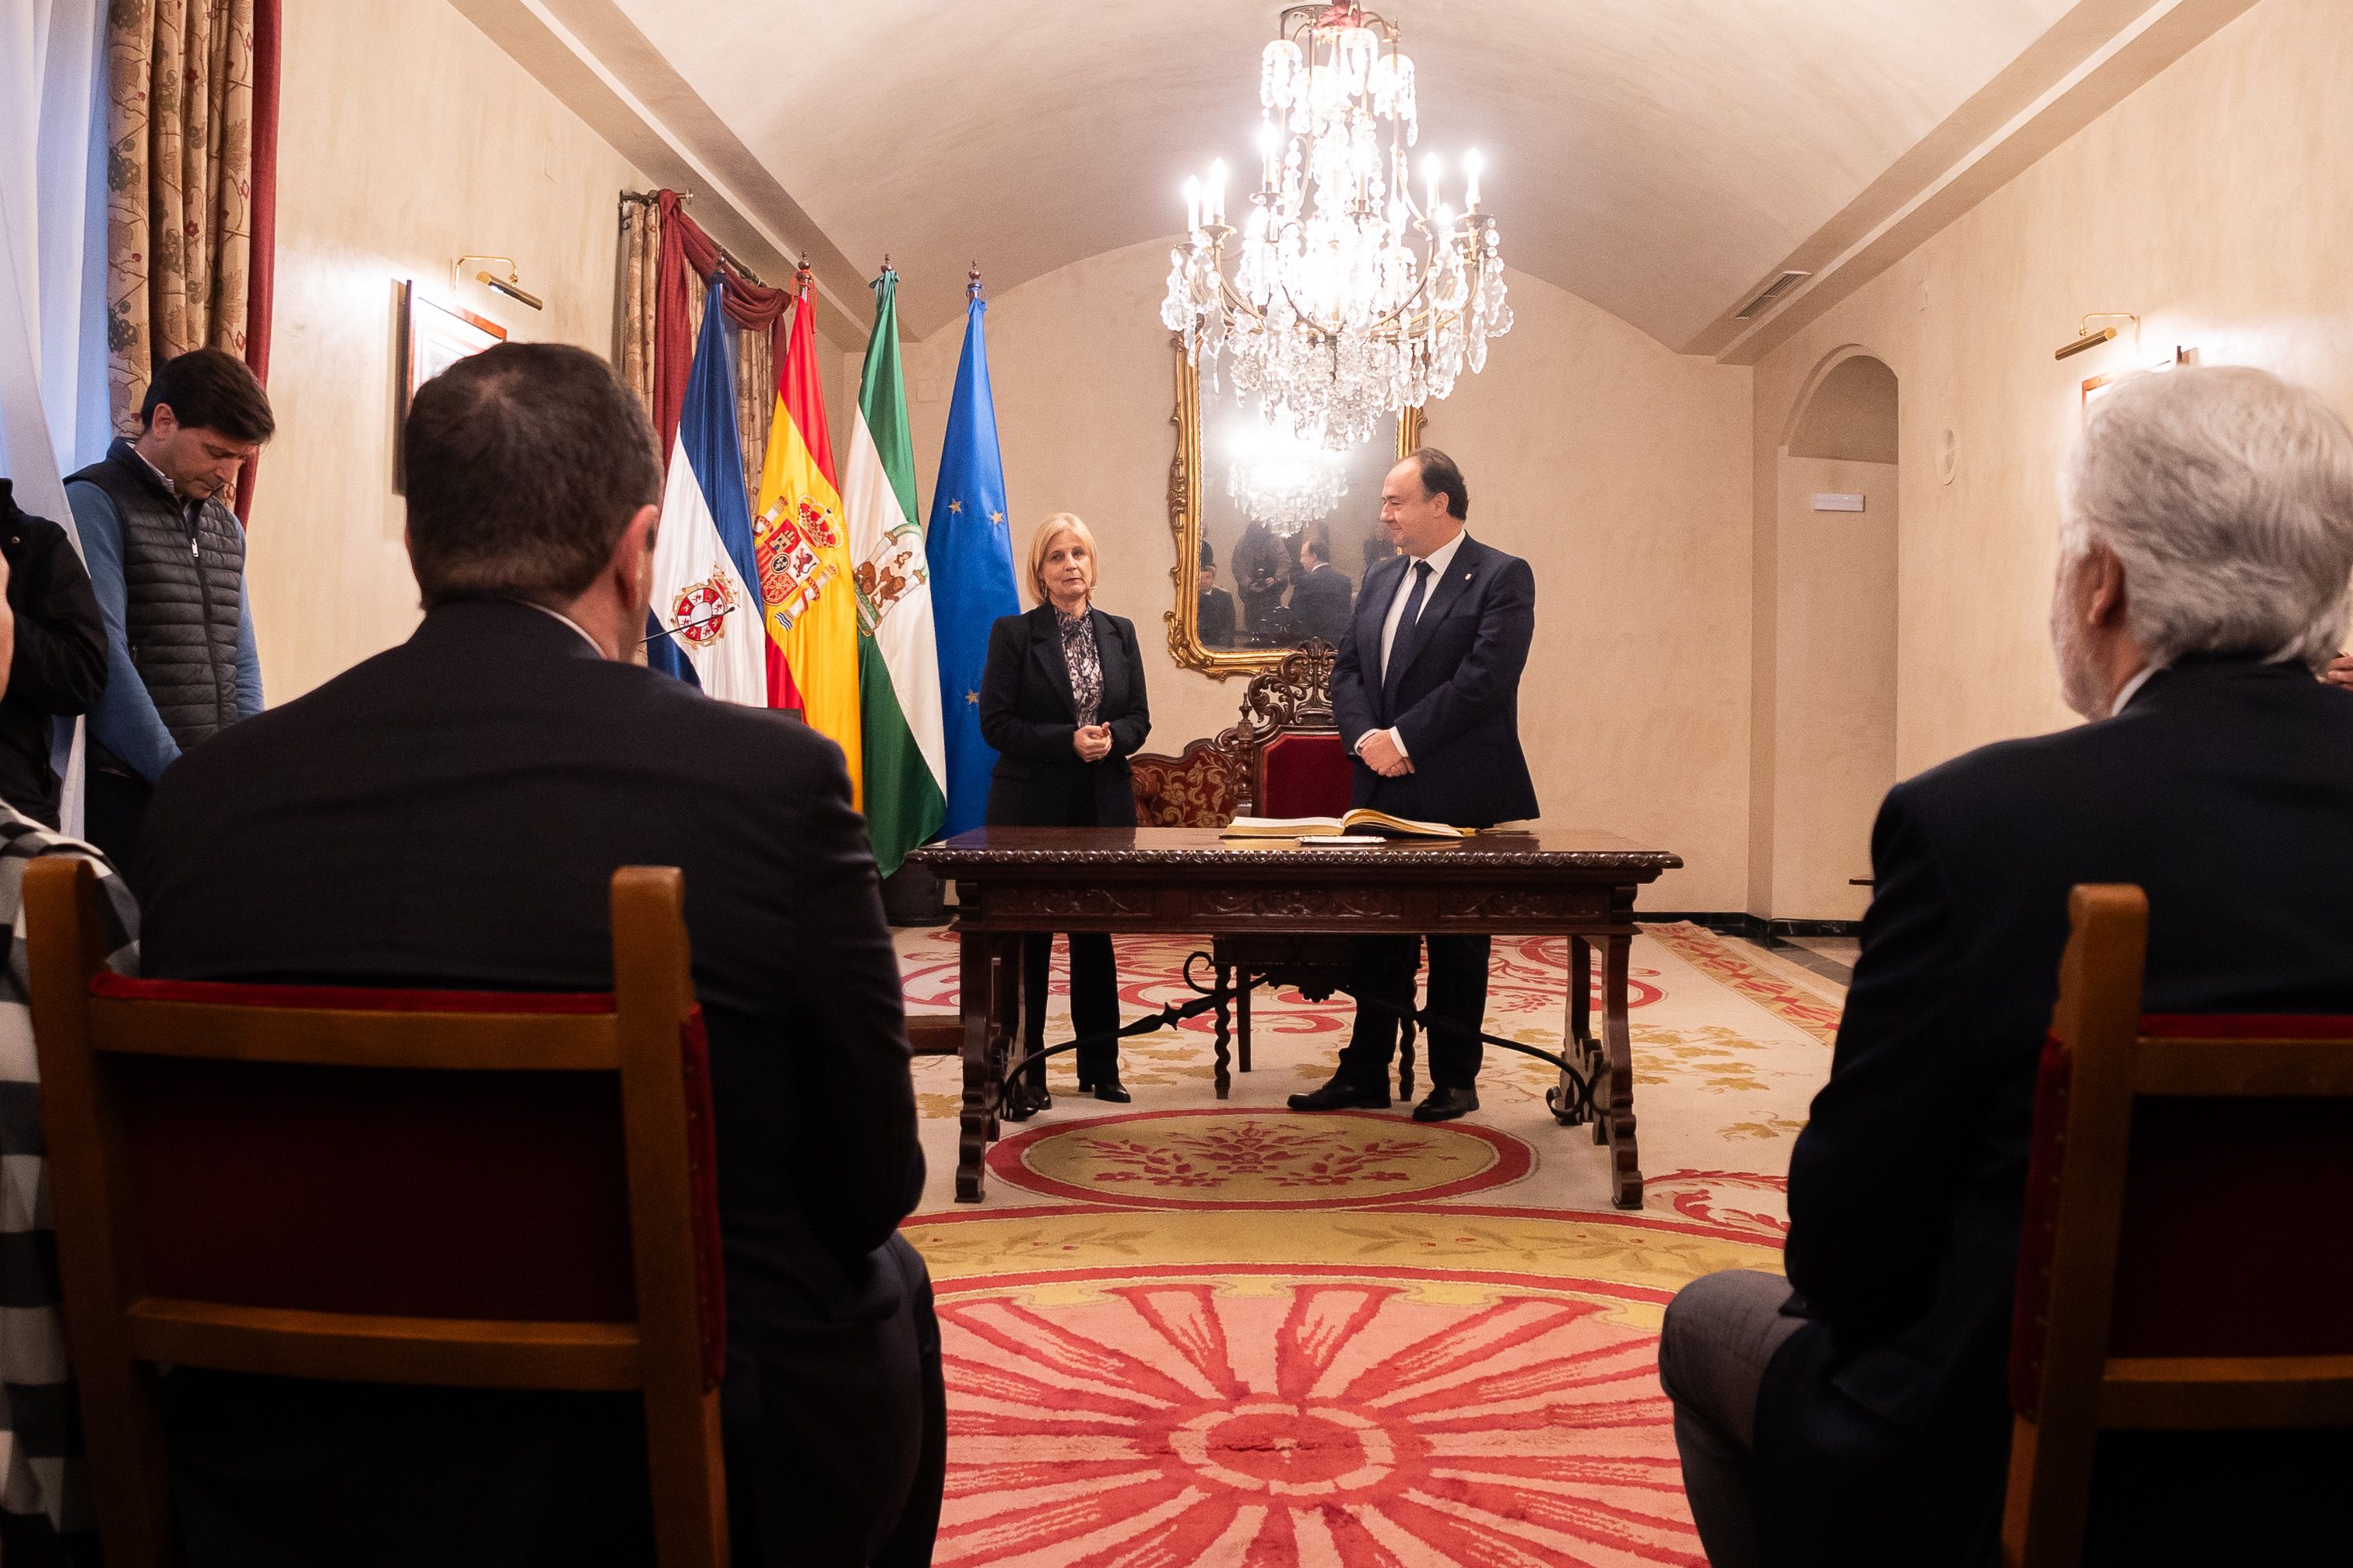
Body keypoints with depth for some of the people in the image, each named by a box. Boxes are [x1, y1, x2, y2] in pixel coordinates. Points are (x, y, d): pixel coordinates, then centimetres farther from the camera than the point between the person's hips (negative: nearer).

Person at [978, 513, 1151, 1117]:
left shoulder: (1119, 632, 9)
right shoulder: (1013, 633, -2)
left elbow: (1139, 719, 10)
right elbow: (996, 722, -8)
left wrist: (1111, 738, -12)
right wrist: (1068, 740, -18)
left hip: (1104, 806, 4)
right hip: (1032, 807, -3)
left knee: (1096, 936, 11)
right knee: (1028, 941, 0)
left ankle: (1099, 1065, 22)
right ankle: (1025, 1074, 8)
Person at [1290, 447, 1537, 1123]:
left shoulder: (1502, 577, -7)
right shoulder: (1381, 580, 14)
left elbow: (1484, 678, -18)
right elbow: (1347, 670, 11)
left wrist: (1403, 738, -17)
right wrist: (1366, 737, -8)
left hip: (1460, 795, -6)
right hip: (1383, 789, 6)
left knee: (1458, 941, 6)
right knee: (1377, 938, 10)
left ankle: (1455, 1079, 17)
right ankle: (1364, 1073, 19)